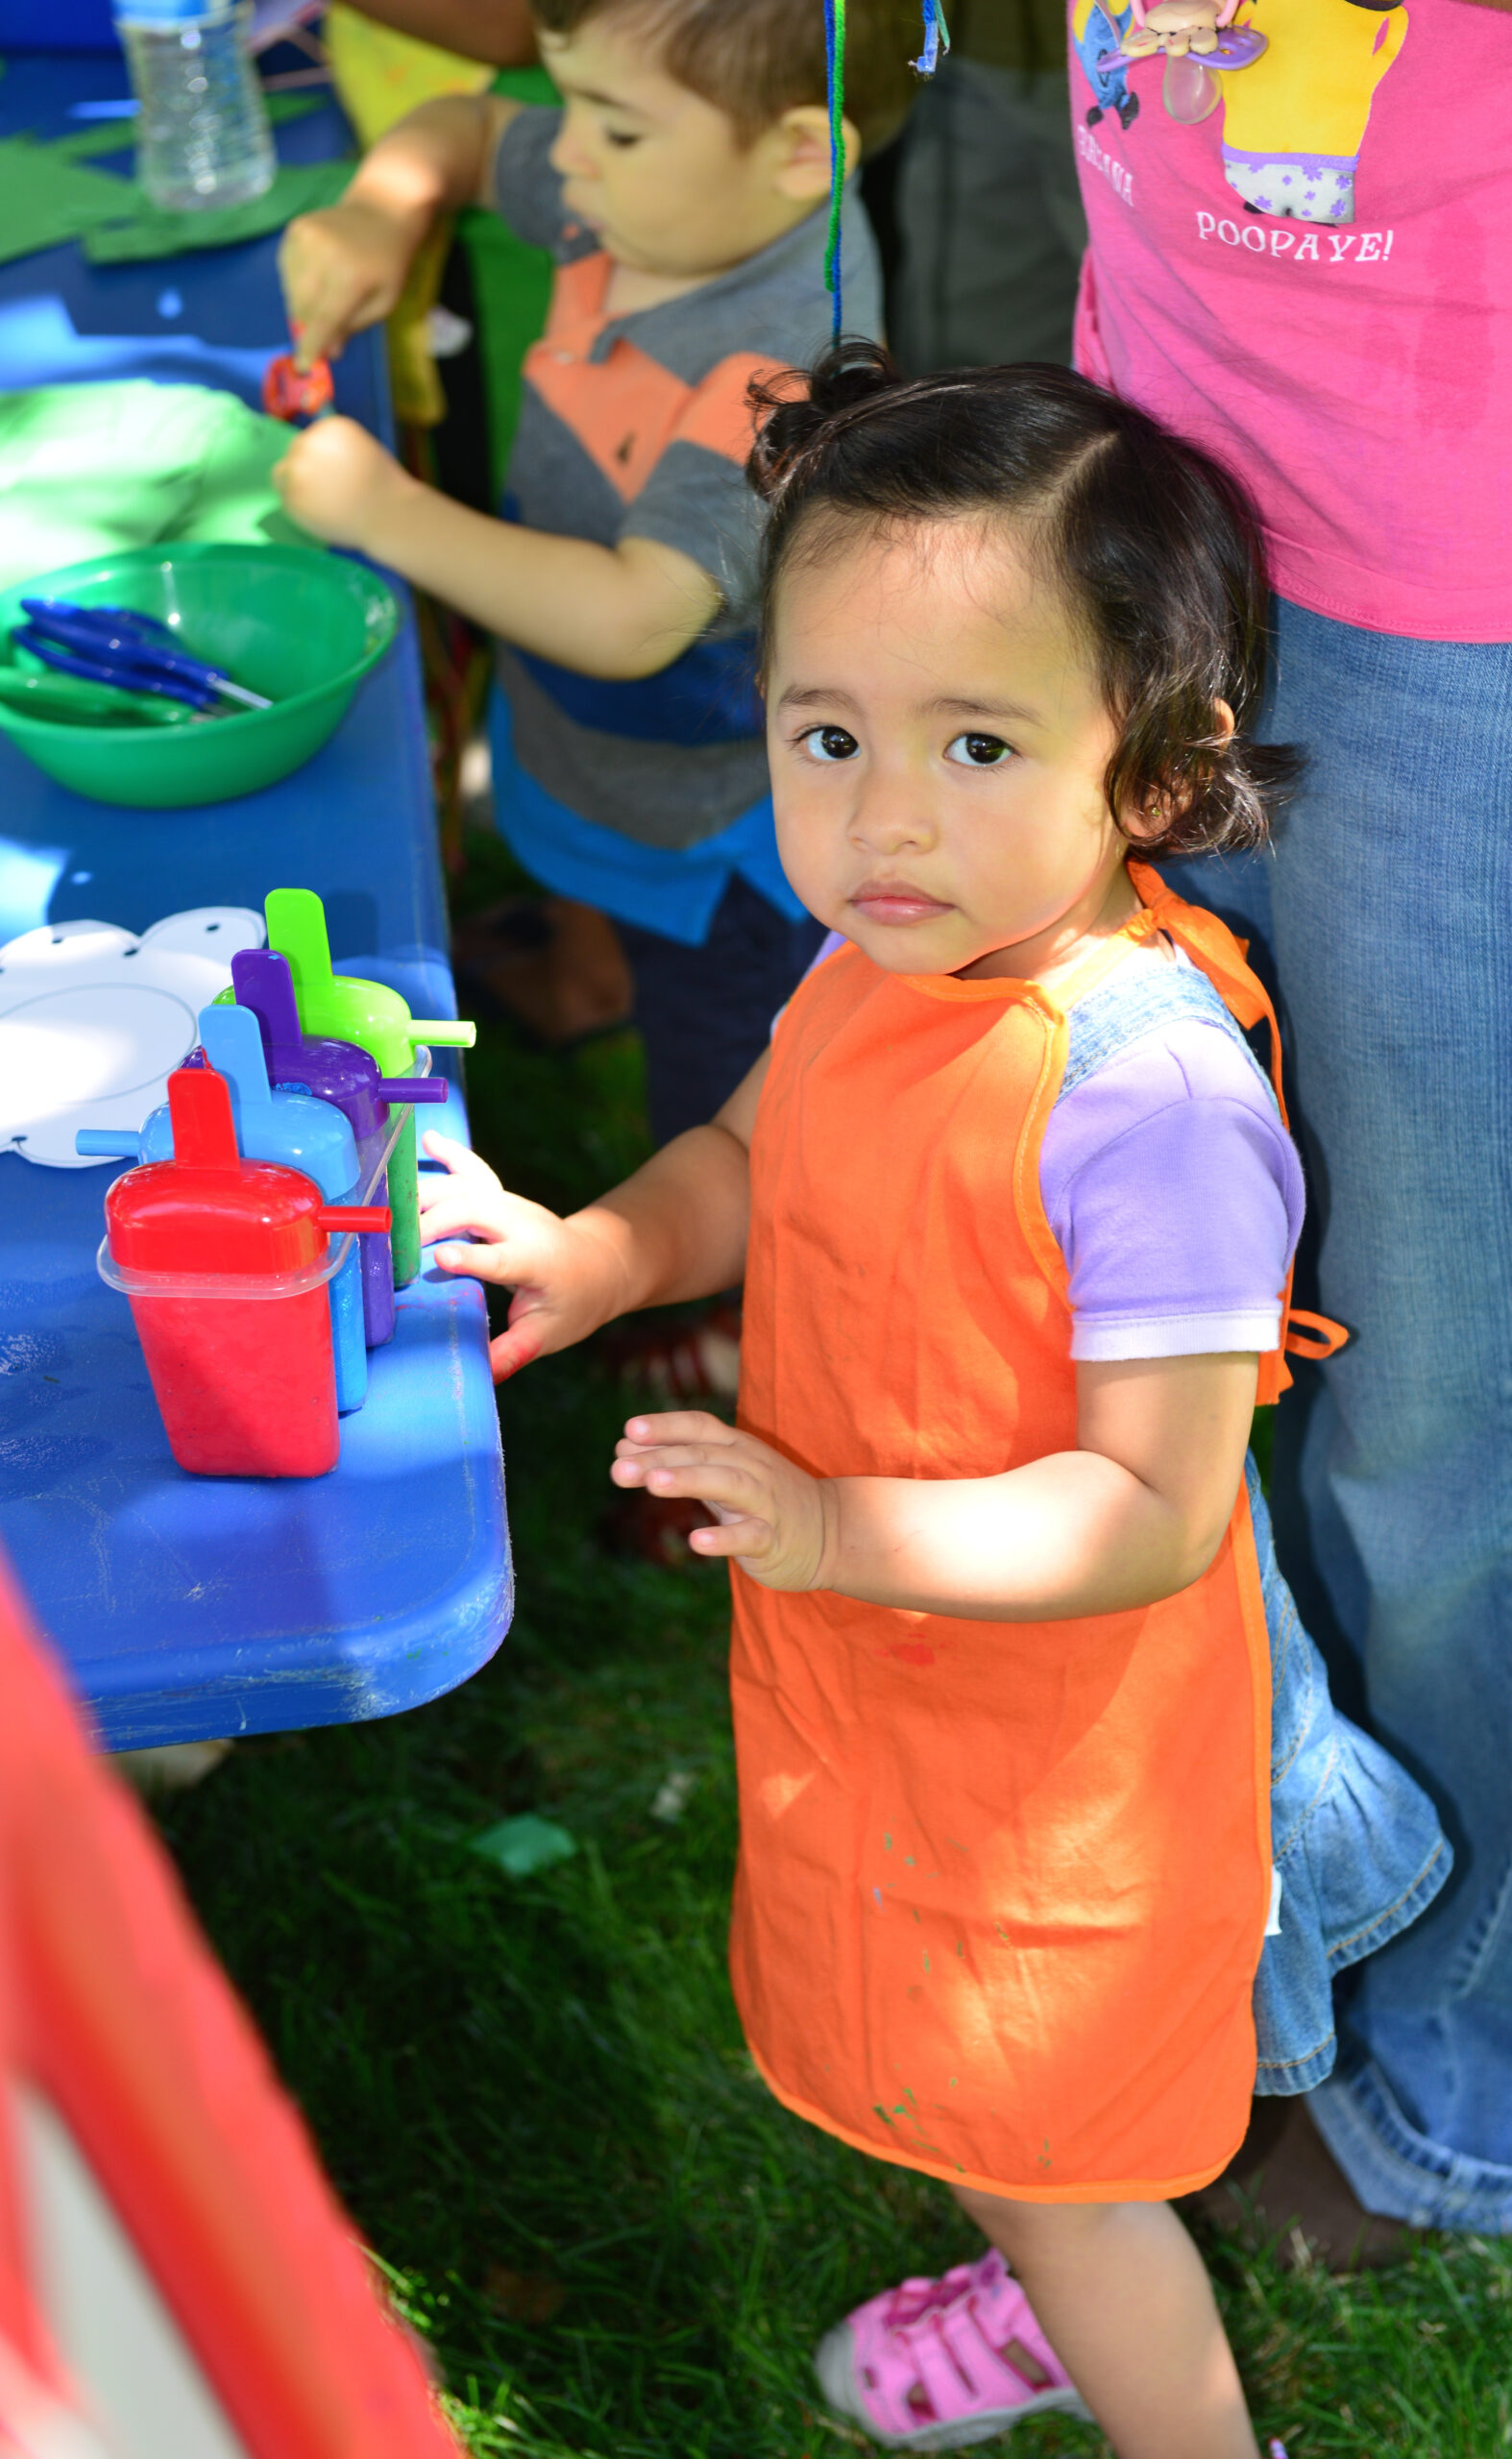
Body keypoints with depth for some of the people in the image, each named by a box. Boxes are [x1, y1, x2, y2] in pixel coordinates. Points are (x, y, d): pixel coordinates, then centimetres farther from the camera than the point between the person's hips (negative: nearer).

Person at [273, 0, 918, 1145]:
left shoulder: (787, 364, -34)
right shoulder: (665, 202, -9)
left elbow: (633, 619, -39)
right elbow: (467, 128, 11)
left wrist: (387, 510, -30)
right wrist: (384, 207, -12)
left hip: (720, 866, -8)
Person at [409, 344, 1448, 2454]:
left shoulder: (1149, 1096, -34)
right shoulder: (892, 956, -8)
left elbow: (1152, 1517, -30)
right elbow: (757, 1162, 11)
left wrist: (839, 1533, -36)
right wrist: (600, 1252, -8)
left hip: (1054, 1764, -8)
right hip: (887, 1692, 8)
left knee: (1049, 2153, 16)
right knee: (955, 2083, 31)